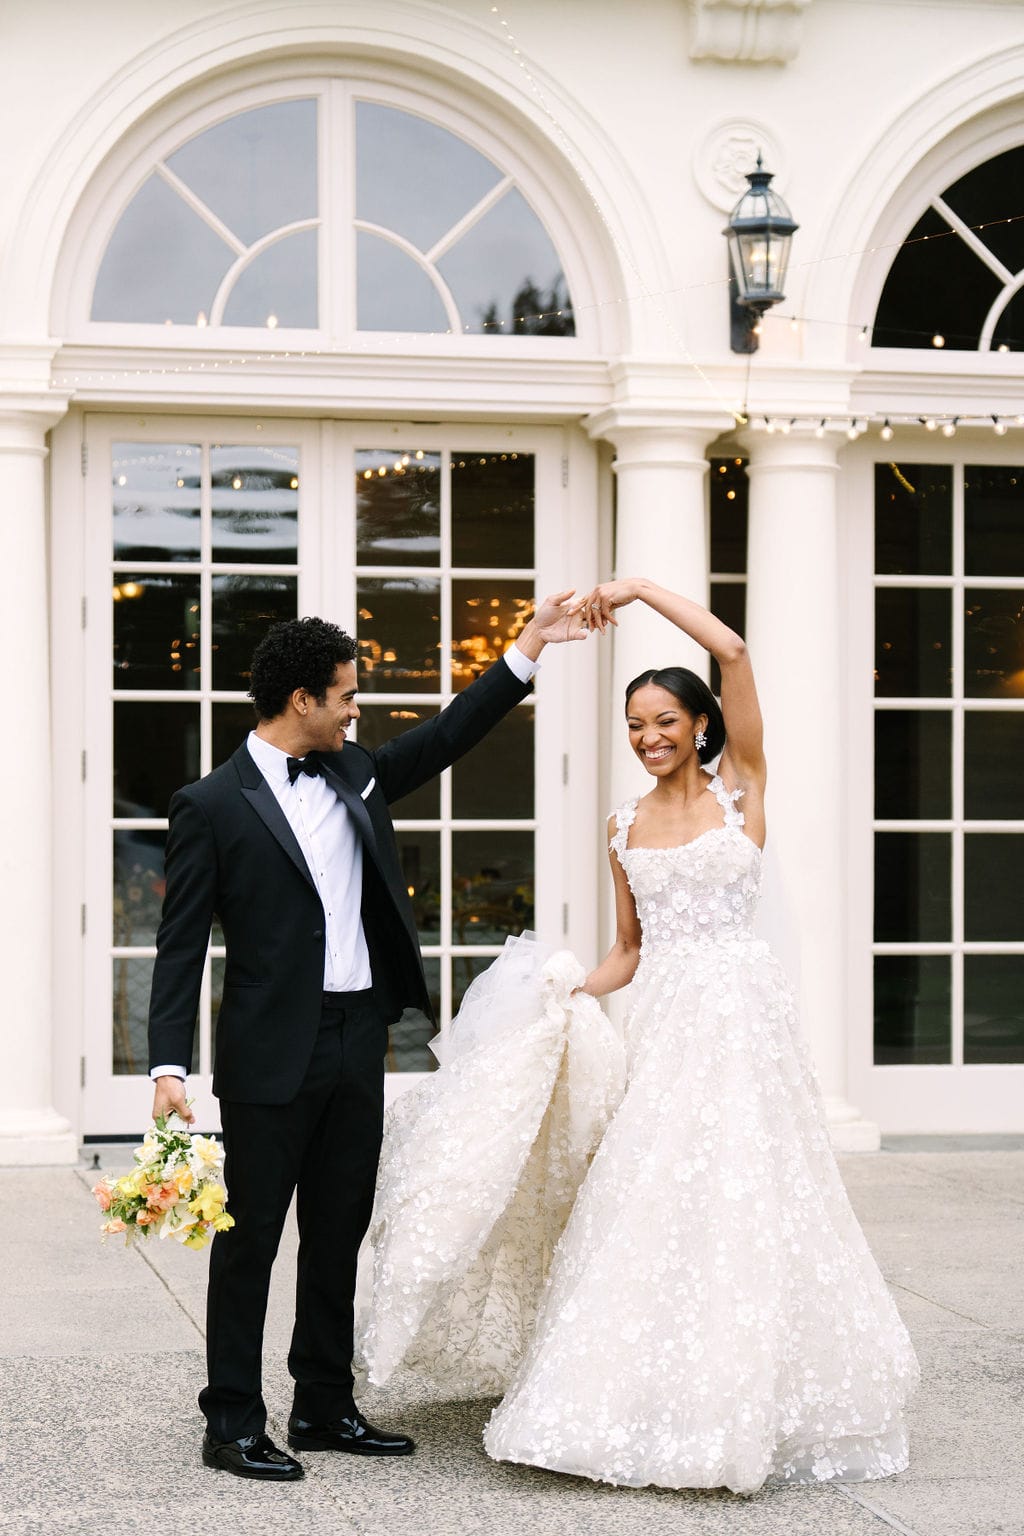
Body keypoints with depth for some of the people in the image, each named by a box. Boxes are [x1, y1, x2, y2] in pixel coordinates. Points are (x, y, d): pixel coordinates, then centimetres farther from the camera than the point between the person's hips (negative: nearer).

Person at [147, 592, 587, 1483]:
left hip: (358, 1043, 7)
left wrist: (530, 646, 13)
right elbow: (182, 946, -9)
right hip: (272, 1052, -7)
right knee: (251, 1239, 1)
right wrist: (169, 1066, -15)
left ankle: (324, 1408, 24)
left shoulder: (355, 774, 10)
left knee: (339, 1235, 13)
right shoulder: (213, 806, -8)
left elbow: (447, 738, 19)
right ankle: (234, 1424, 8)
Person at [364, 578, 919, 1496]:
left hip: (740, 1013, -4)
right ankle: (656, 1405, 7)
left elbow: (732, 651, -11)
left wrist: (642, 591, -8)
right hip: (661, 1024, 4)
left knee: (740, 1201, -3)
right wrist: (574, 992, 1)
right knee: (649, 1203, 0)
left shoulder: (741, 787, 1)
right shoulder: (626, 828, 13)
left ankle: (742, 1406, 8)